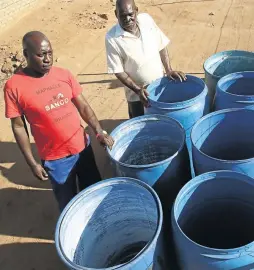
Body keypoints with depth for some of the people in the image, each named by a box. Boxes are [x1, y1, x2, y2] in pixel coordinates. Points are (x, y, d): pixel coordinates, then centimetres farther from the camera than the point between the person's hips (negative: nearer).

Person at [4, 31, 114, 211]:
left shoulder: (64, 74, -5)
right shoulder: (14, 86, -15)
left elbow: (83, 106, 0)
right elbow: (18, 127, -9)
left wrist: (100, 132, -13)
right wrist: (32, 163, -8)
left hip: (82, 146, 4)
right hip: (55, 158, -3)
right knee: (68, 202, 16)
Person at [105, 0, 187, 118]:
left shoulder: (146, 19, -9)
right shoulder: (112, 38, -19)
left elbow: (162, 46, 1)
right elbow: (118, 70, -14)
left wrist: (169, 70, -7)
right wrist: (137, 90, -21)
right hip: (136, 93, -3)